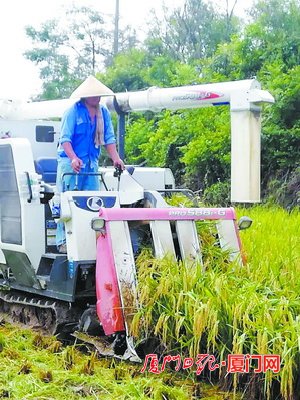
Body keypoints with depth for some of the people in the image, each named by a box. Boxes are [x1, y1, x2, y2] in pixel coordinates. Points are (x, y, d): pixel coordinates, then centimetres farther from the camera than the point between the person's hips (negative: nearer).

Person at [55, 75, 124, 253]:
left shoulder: (104, 112, 9)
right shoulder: (74, 111, -7)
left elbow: (109, 138, 8)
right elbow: (65, 138, -13)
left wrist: (116, 158, -8)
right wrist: (74, 158, -29)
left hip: (92, 162, 6)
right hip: (70, 161, -5)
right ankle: (64, 241, -5)